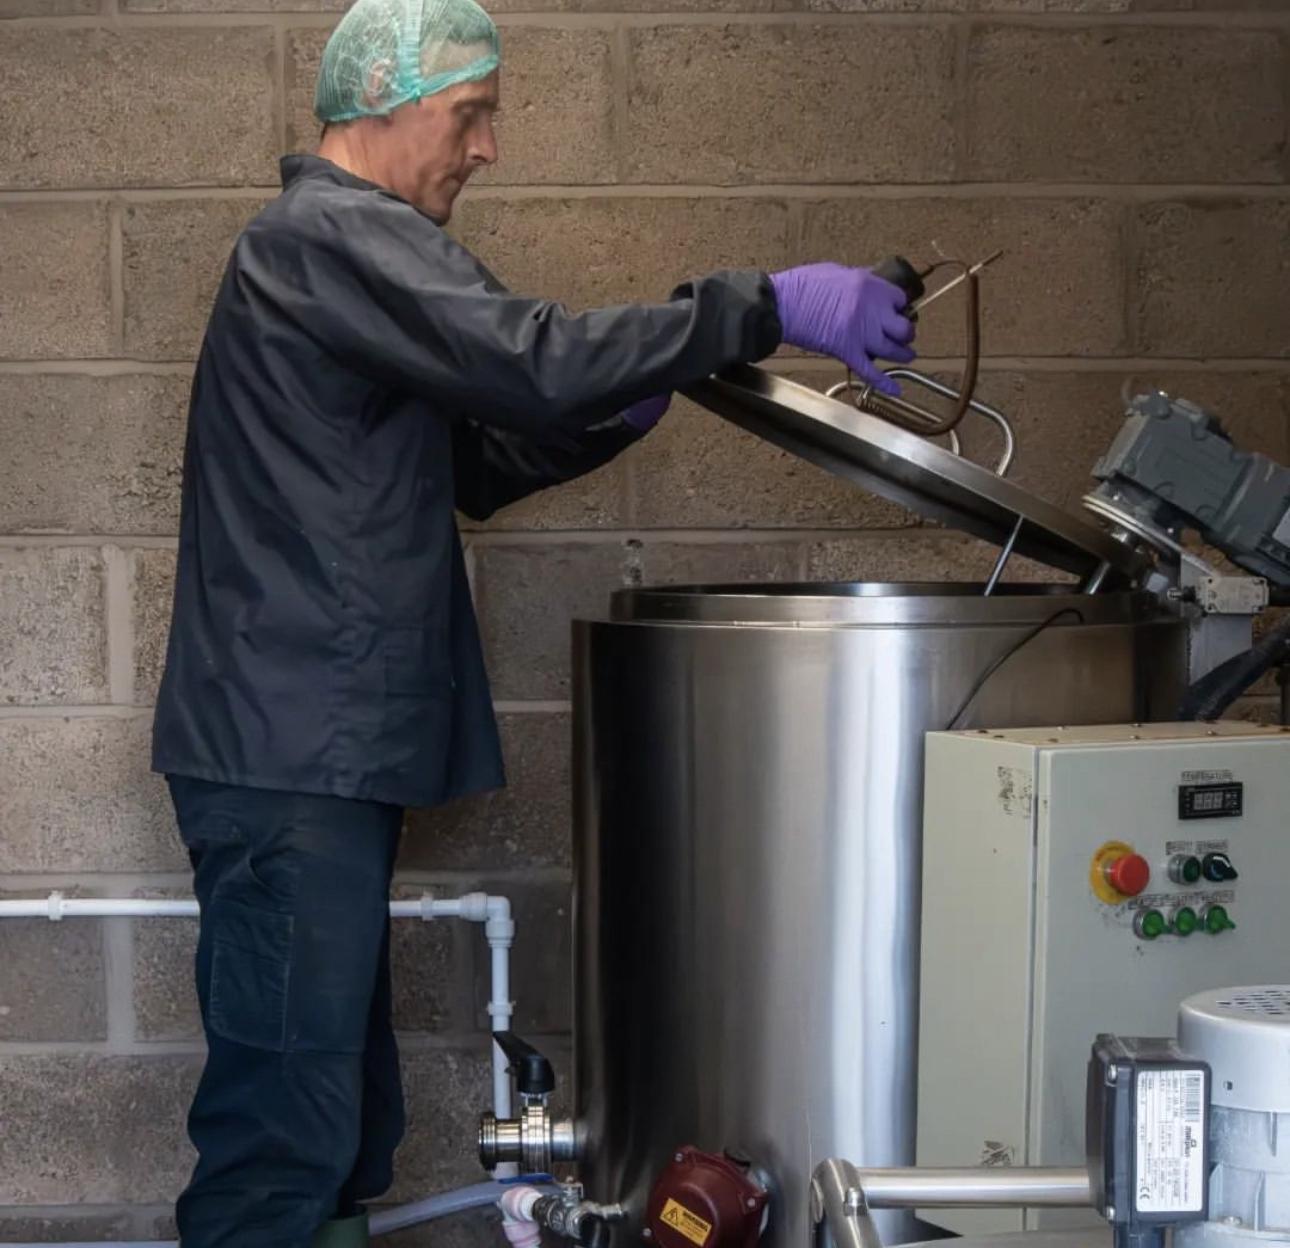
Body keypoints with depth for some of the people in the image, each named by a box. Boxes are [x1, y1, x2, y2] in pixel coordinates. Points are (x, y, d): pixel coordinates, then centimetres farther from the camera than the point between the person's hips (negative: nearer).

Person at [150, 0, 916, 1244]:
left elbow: (472, 464, 24)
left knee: (344, 1111, 16)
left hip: (323, 754, 11)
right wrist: (765, 308, -19)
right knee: (291, 1123, -7)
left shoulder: (336, 244, 24)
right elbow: (529, 358, -24)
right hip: (294, 758, -11)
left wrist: (621, 411, 9)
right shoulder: (336, 233, -10)